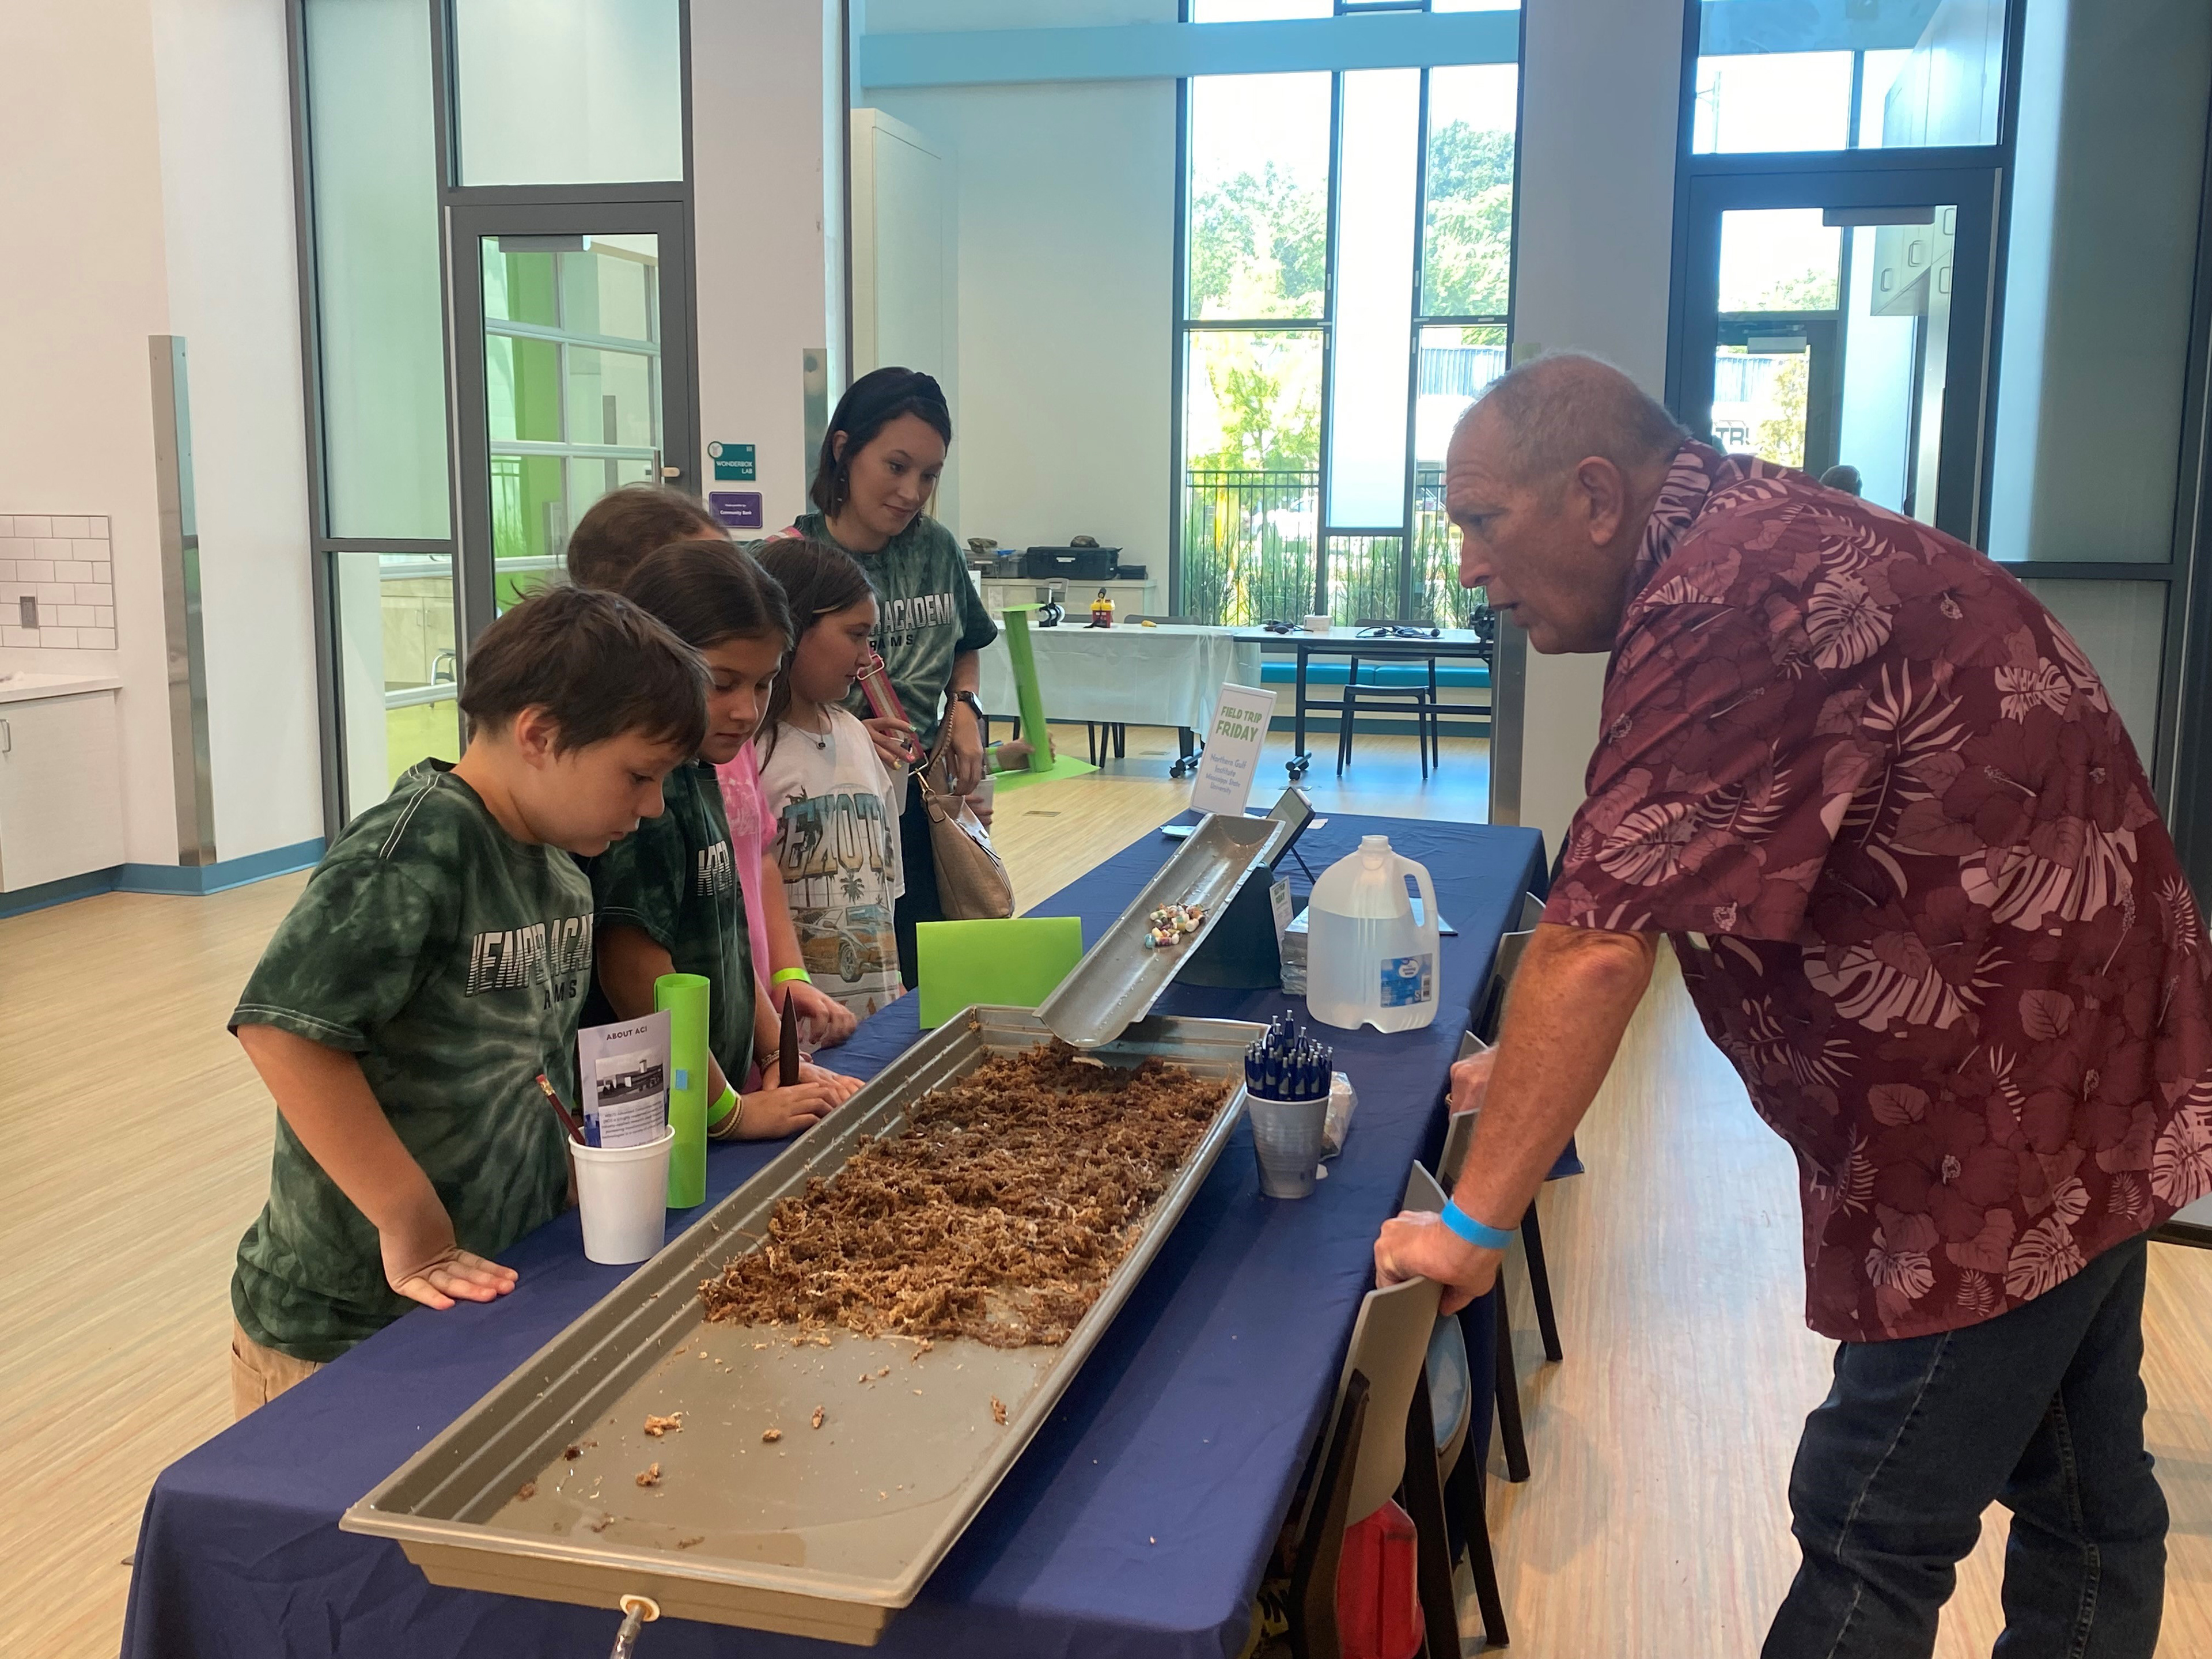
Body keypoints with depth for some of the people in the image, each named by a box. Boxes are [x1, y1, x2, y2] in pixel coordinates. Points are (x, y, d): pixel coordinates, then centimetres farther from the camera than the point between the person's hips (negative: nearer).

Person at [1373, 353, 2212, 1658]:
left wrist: (1474, 1223, -22)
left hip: (2019, 1120, -10)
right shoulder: (1766, 536, 7)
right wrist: (1540, 1070, 11)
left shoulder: (1727, 600, -27)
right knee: (2080, 1488, 23)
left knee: (1874, 1538, 1)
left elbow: (1600, 945, -29)